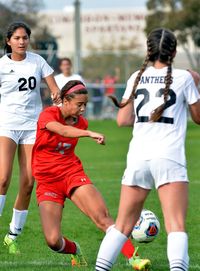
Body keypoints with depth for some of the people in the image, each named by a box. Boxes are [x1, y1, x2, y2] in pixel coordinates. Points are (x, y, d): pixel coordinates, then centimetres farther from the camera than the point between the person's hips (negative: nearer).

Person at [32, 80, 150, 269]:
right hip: (47, 181, -3)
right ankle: (74, 250, 19)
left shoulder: (81, 122, 4)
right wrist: (90, 134, -49)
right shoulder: (48, 114, -13)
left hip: (73, 174, 3)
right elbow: (63, 130, -36)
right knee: (53, 241, -15)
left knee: (103, 218, -21)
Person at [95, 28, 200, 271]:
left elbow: (123, 120, 13)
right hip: (169, 159, -4)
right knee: (176, 225, -12)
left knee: (123, 225, 13)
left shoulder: (137, 77, 12)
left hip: (138, 158, 4)